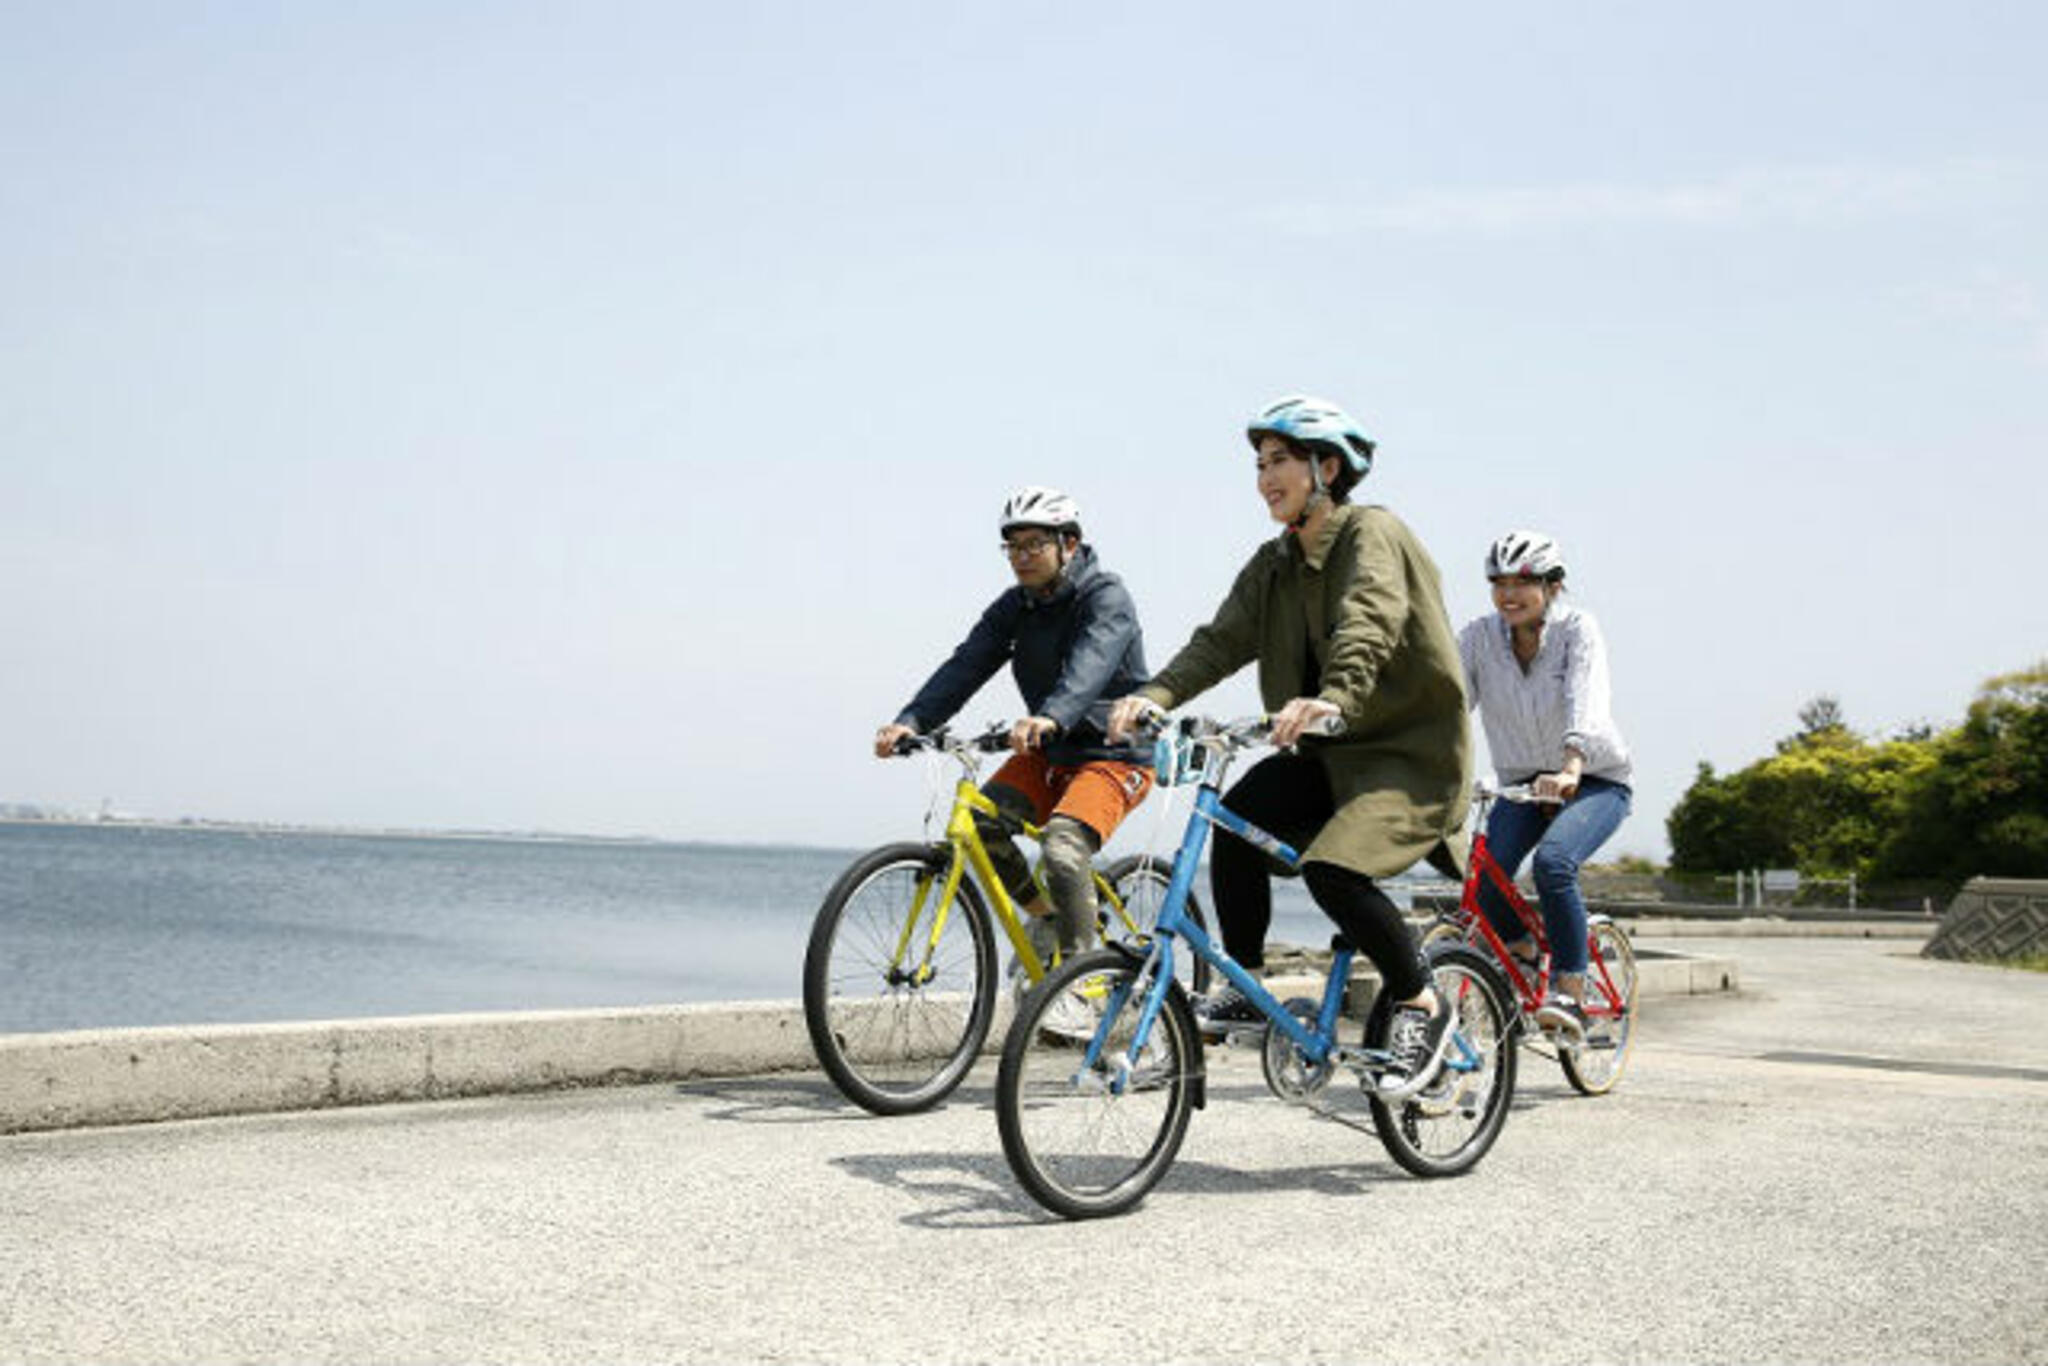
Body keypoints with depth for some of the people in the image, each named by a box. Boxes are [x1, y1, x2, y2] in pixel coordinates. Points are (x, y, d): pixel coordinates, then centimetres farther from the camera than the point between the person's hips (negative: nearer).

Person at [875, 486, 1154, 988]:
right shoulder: (1014, 607, 3)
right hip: (1049, 754, 7)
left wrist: (1049, 718, -57)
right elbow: (966, 665, -10)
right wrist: (911, 721, -27)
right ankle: (1046, 915, 7)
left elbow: (1090, 666, -37)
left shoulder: (1106, 598, -16)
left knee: (1062, 845, -29)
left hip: (1112, 754, -7)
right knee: (978, 823, -15)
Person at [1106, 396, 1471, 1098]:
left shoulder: (1373, 533, -12)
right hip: (1330, 755, 7)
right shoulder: (1275, 564, 10)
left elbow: (1370, 622, -32)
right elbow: (1221, 640, -3)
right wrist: (1154, 695, -21)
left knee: (1332, 870, -28)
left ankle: (1422, 1004, -5)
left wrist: (1333, 697, -51)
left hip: (1412, 754, -7)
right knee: (1237, 815, -20)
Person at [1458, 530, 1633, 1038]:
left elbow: (1587, 701, -34)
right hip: (1523, 784, 3)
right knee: (1485, 878, -21)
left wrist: (1571, 766, -53)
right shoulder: (1479, 636, -8)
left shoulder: (1577, 628, -17)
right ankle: (1523, 958, 11)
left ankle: (1570, 993, -19)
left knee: (1552, 861, -32)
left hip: (1596, 782, -3)